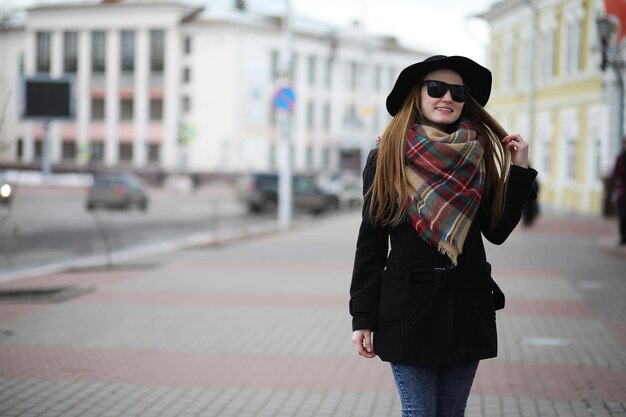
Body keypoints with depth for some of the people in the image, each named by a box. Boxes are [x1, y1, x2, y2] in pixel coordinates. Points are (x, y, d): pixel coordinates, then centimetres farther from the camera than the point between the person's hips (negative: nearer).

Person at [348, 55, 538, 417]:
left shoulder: (477, 158, 7)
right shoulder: (386, 158, -1)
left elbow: (497, 231, 6)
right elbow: (370, 242, -2)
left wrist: (519, 170, 0)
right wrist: (363, 318, -5)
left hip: (468, 307, 3)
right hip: (407, 306, -3)